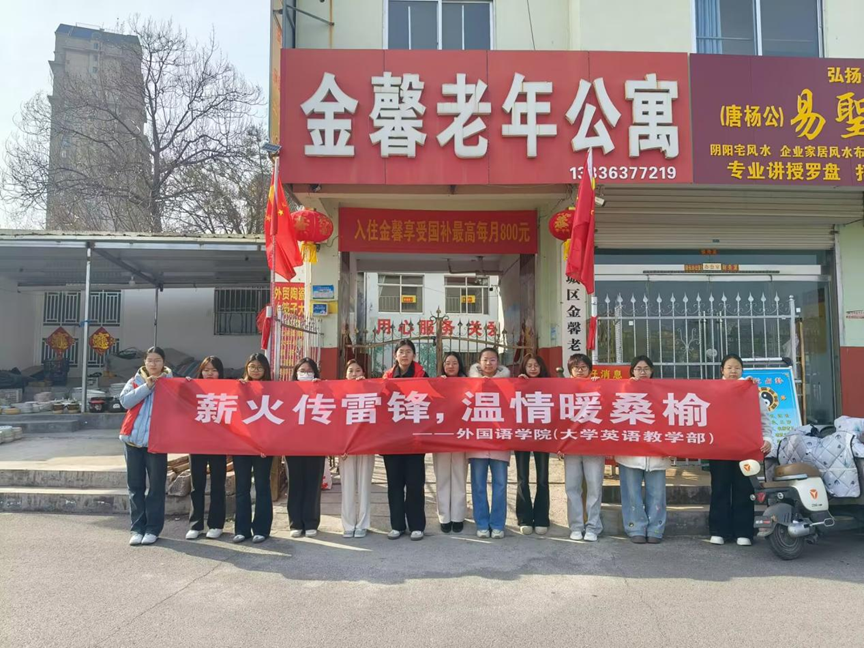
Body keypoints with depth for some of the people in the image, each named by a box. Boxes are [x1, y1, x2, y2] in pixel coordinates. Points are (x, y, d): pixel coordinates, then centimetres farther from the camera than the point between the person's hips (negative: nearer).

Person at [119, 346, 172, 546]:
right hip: (133, 438, 2)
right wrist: (146, 387, -11)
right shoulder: (135, 381, 11)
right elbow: (125, 401, -6)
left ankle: (153, 528, 7)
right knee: (135, 485, 6)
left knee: (156, 485, 0)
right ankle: (137, 528, 12)